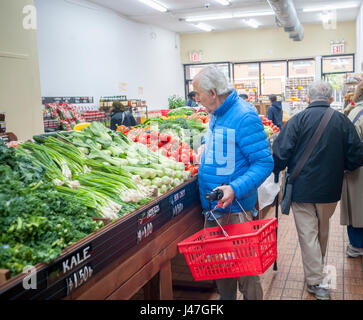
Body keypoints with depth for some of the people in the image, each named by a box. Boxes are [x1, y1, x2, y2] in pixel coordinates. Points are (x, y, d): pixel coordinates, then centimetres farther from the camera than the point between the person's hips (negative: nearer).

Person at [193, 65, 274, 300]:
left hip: (234, 208, -8)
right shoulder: (216, 115, 9)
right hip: (213, 205, 8)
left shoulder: (245, 117, -17)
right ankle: (225, 298, 37)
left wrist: (235, 189, -32)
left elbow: (264, 163, -20)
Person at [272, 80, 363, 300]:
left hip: (302, 187, -3)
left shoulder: (298, 120, -12)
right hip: (330, 189, 4)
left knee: (308, 232, 6)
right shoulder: (343, 121, -3)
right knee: (323, 229, 23)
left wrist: (277, 170, 2)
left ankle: (316, 281, 10)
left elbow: (281, 153, -16)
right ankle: (319, 267, 44)